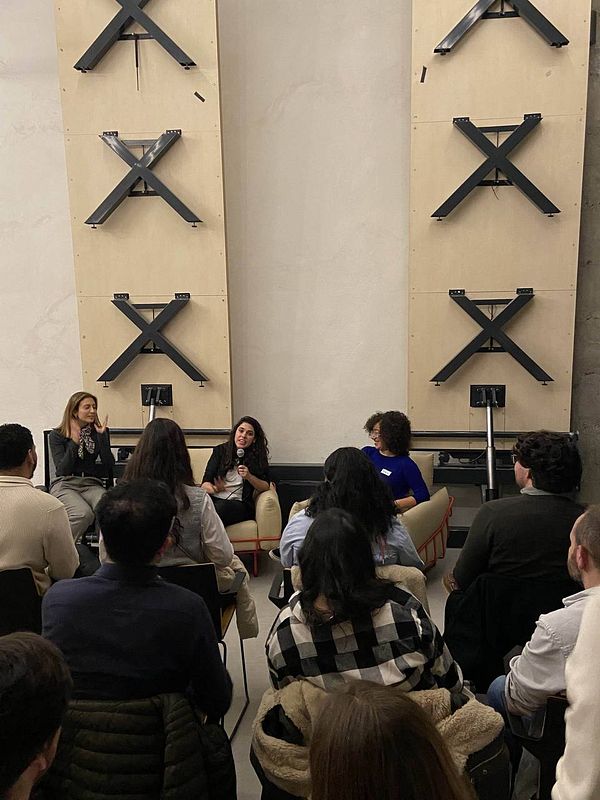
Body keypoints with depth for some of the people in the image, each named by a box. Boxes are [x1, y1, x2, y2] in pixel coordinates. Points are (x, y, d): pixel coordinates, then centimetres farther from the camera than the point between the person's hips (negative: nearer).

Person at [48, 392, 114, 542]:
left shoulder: (99, 432, 11)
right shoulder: (57, 435, 4)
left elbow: (110, 466, -1)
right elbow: (62, 470, -7)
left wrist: (102, 436, -8)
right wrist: (74, 442, -15)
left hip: (92, 484, 2)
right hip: (65, 484, -2)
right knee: (84, 513, -34)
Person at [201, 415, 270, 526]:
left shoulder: (257, 457, 12)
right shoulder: (220, 450, 14)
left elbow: (265, 487, 8)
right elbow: (205, 484, 9)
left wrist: (249, 477, -9)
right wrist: (215, 488, -15)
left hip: (238, 503, -1)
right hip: (214, 499, 1)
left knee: (221, 507, -37)